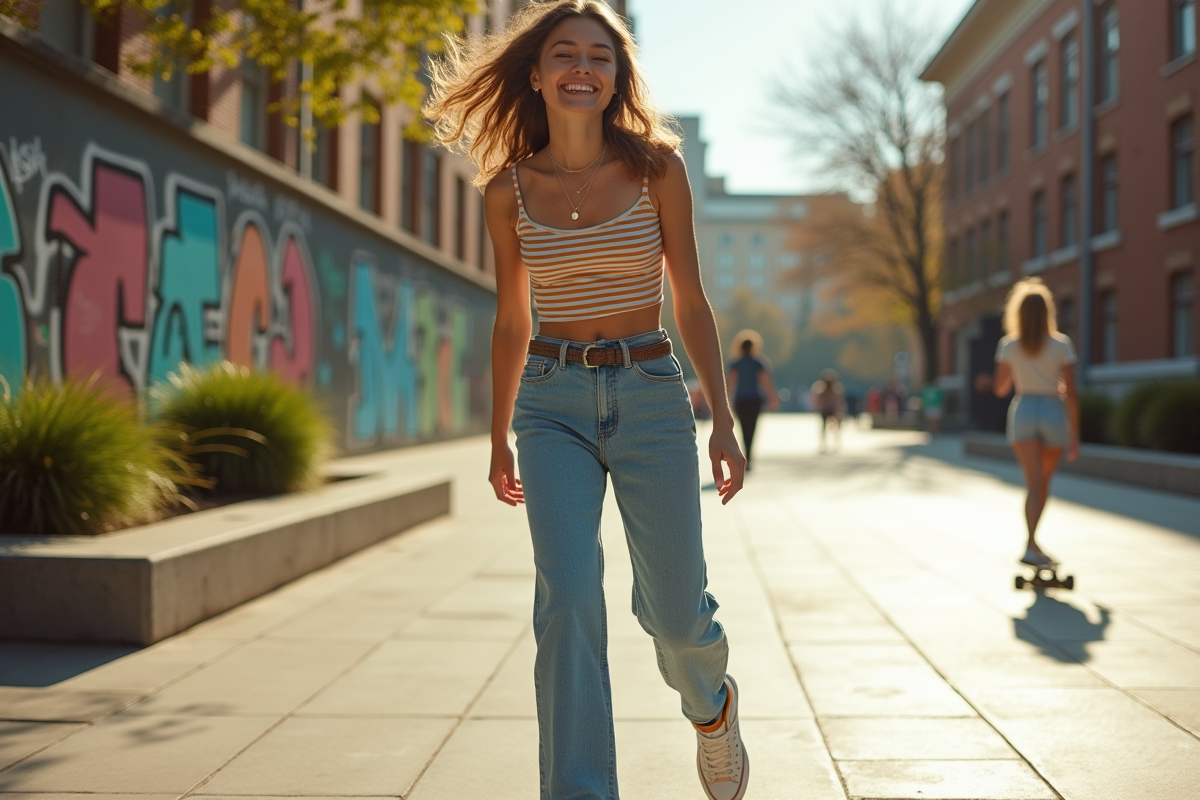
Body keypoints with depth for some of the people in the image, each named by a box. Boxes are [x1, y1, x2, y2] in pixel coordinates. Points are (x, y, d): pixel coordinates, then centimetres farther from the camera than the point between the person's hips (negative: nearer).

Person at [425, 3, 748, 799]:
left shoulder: (656, 166, -2)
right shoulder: (509, 188, 3)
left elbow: (691, 301, 1)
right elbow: (511, 321, 12)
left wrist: (724, 420, -4)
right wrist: (500, 438, 16)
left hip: (651, 395, 0)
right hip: (554, 403, 1)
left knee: (674, 611, 7)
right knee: (568, 600, -17)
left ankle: (711, 705, 43)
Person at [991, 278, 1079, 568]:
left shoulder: (1009, 346, 0)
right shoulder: (1061, 345, -3)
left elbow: (1000, 388, 8)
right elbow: (1070, 393, -6)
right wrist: (1074, 435, -2)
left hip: (1023, 412, 0)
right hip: (1053, 413, 0)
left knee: (1034, 483, -6)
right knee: (1044, 481, 18)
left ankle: (1032, 544, -25)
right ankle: (1031, 542, 24)